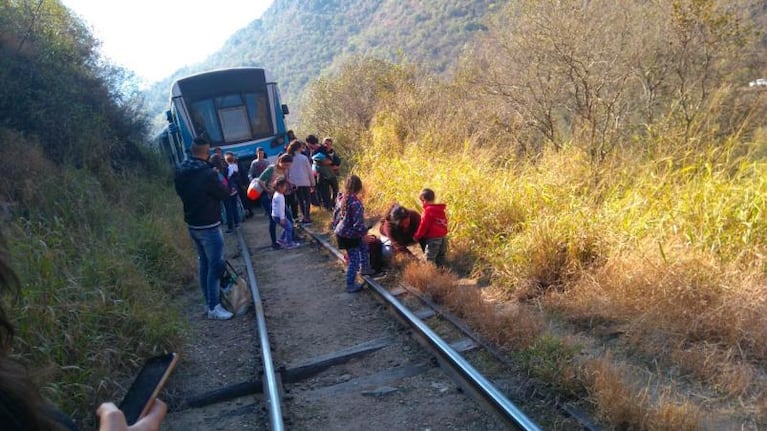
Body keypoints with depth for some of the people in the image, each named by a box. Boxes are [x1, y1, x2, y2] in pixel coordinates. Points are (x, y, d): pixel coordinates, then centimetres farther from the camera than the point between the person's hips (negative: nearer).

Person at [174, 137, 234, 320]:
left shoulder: (181, 172, 2)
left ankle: (209, 301, 27)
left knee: (204, 263, 18)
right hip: (208, 226, -8)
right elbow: (224, 193, -11)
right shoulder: (207, 174, -22)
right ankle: (213, 307, 3)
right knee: (216, 265, -1)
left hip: (192, 225, 8)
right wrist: (216, 177, 6)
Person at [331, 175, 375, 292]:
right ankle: (350, 285, 17)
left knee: (363, 247, 29)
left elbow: (335, 215, 9)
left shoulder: (341, 198, -1)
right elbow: (358, 223, -25)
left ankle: (364, 268, 45)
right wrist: (364, 232, -8)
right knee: (354, 260, 6)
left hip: (340, 233, 9)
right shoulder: (355, 203, -27)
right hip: (350, 236, -9)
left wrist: (335, 228, 22)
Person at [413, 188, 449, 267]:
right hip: (443, 236, 9)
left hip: (433, 238, -9)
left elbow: (423, 226, -15)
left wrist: (416, 236, -4)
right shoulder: (441, 210, 9)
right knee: (441, 257, 17)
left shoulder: (428, 211, -15)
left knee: (430, 258, -4)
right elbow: (444, 223, 13)